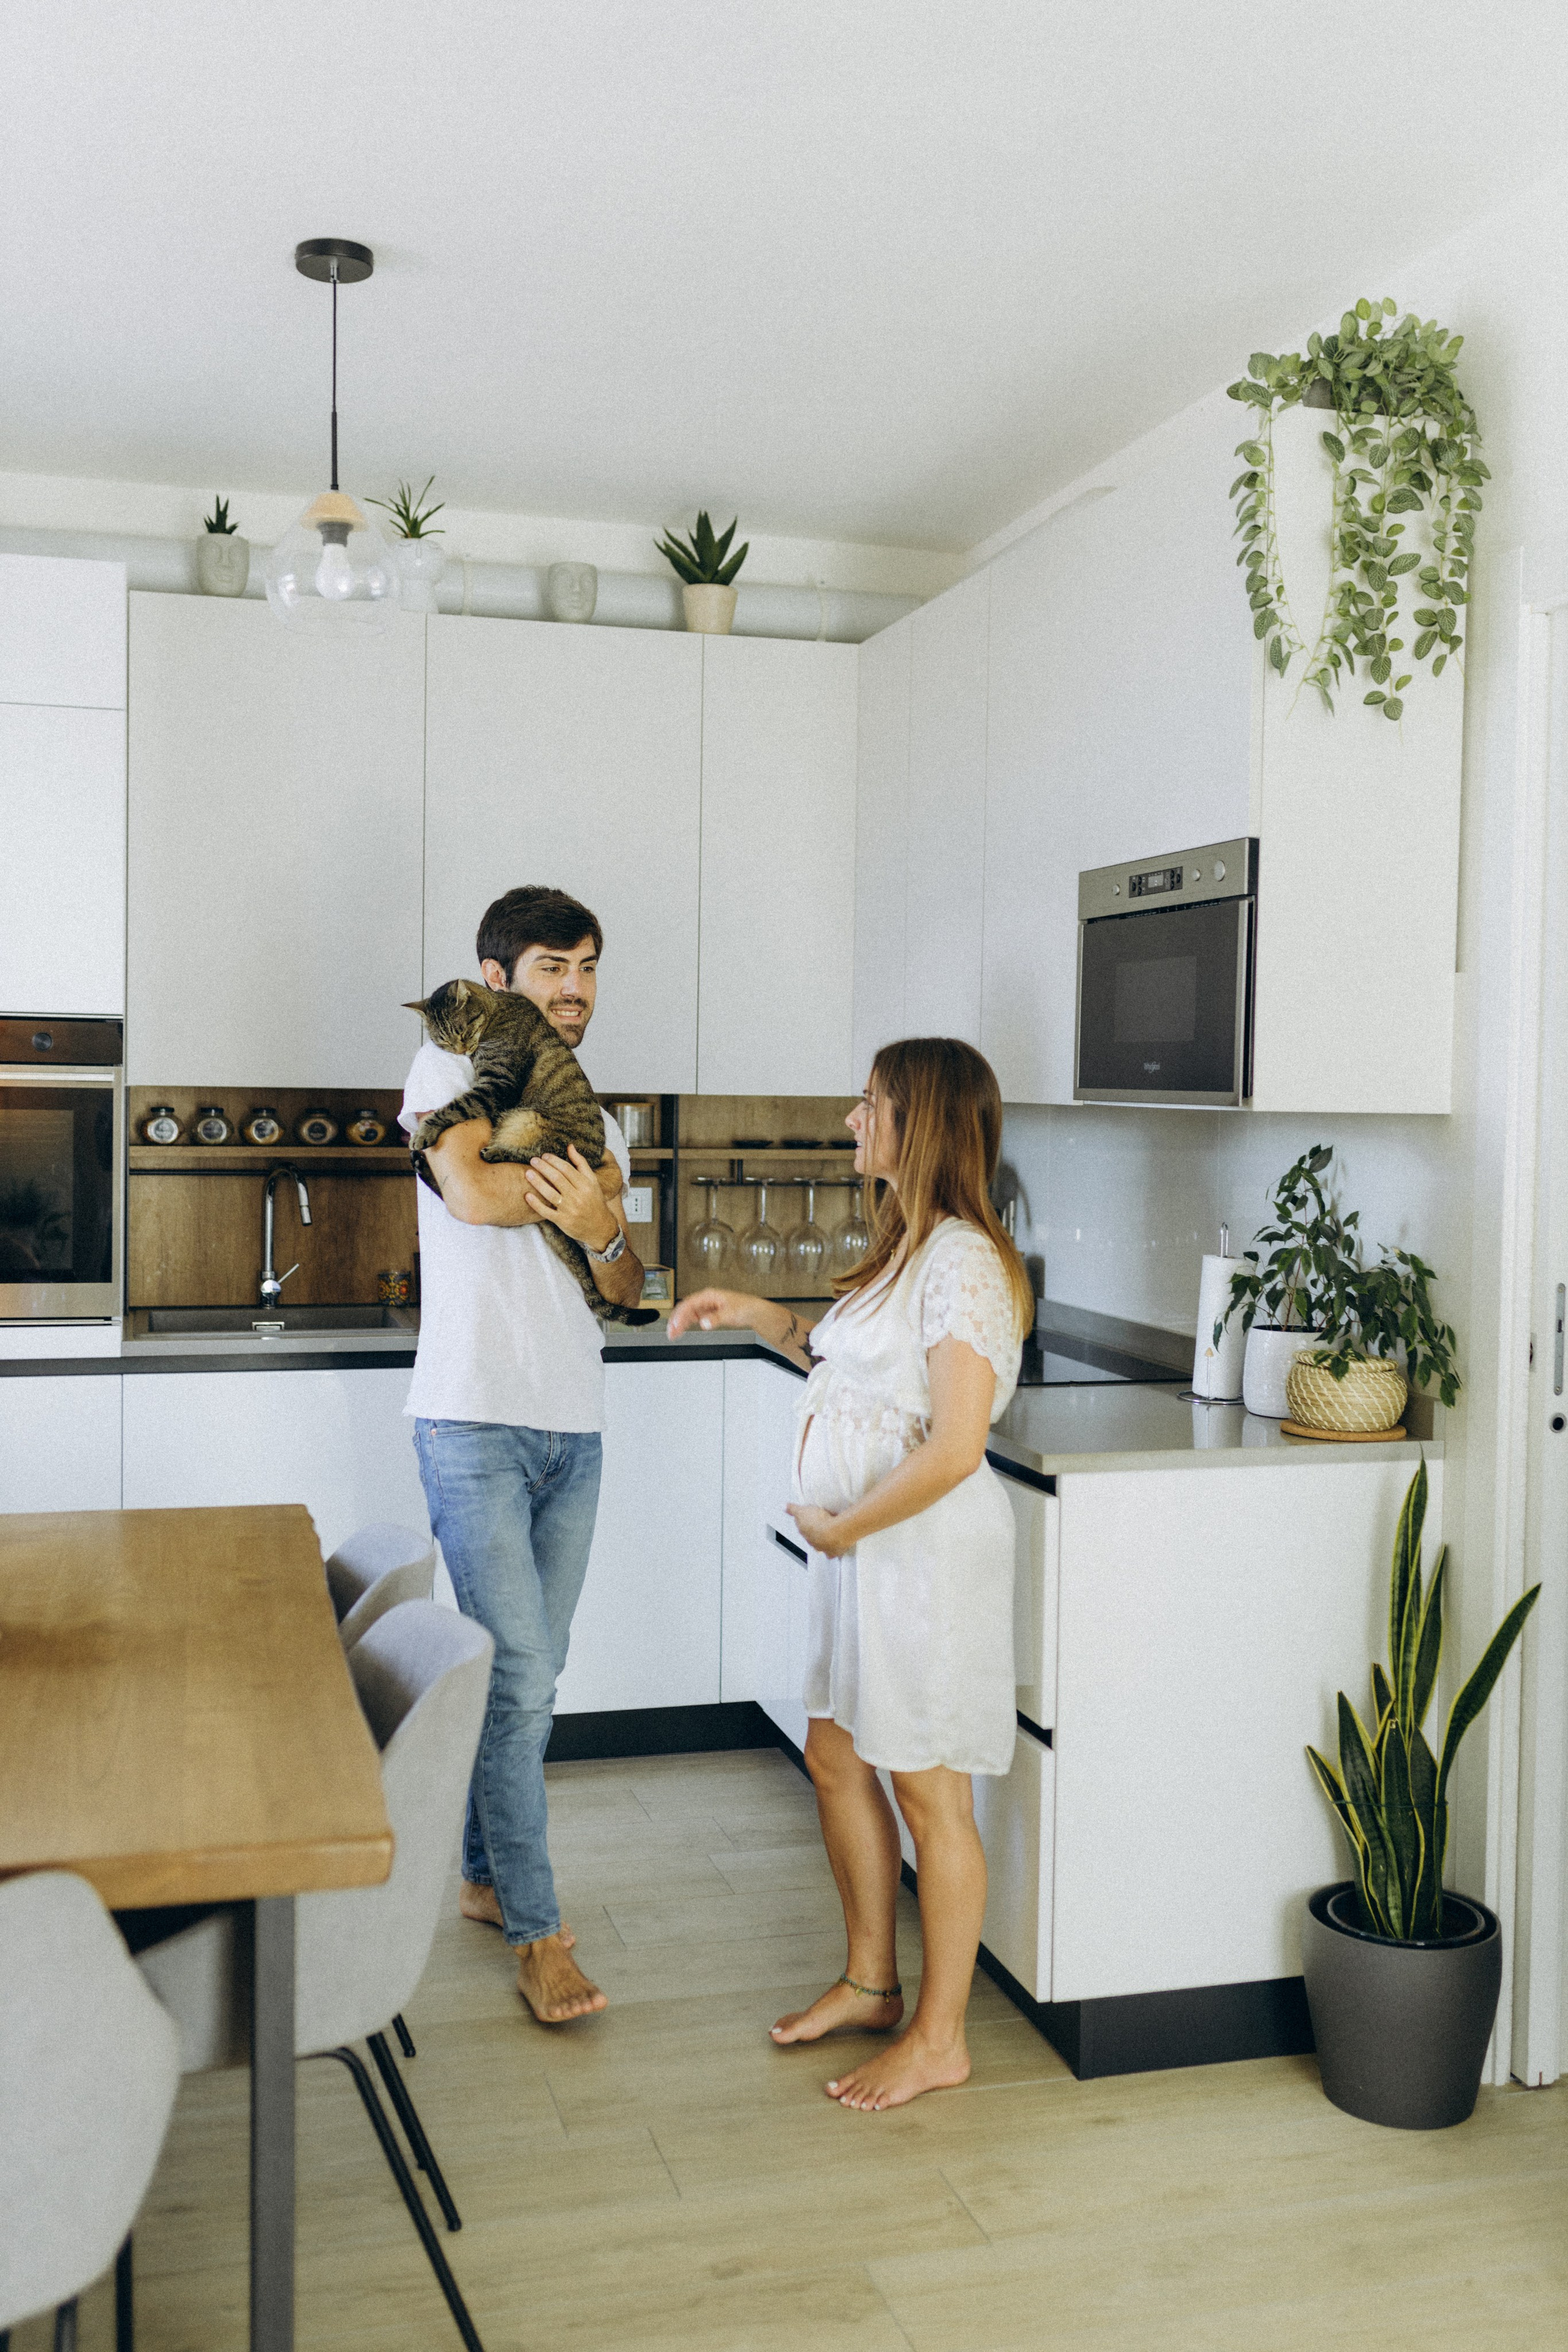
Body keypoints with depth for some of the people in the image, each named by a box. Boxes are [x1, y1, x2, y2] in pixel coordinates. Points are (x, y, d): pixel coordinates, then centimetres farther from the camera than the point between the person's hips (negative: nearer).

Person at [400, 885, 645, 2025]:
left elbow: (629, 1288, 10)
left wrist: (607, 1232, -12)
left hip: (574, 1428, 7)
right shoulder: (452, 1065, -2)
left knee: (533, 1673, 14)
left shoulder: (595, 1116, 16)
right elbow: (472, 1192, -22)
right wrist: (587, 1191, -7)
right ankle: (538, 1932, 3)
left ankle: (486, 1872, 30)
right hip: (477, 1421, -6)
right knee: (518, 1675, -6)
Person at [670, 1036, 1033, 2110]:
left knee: (929, 1791, 4)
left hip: (927, 1550, -10)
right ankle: (871, 1982, 36)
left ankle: (939, 2037, 21)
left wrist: (843, 1526, -16)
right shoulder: (908, 1248, 10)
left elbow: (954, 1449, -26)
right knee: (837, 1756, 18)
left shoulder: (964, 1260, -21)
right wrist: (760, 1317, 13)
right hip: (864, 1550, 10)